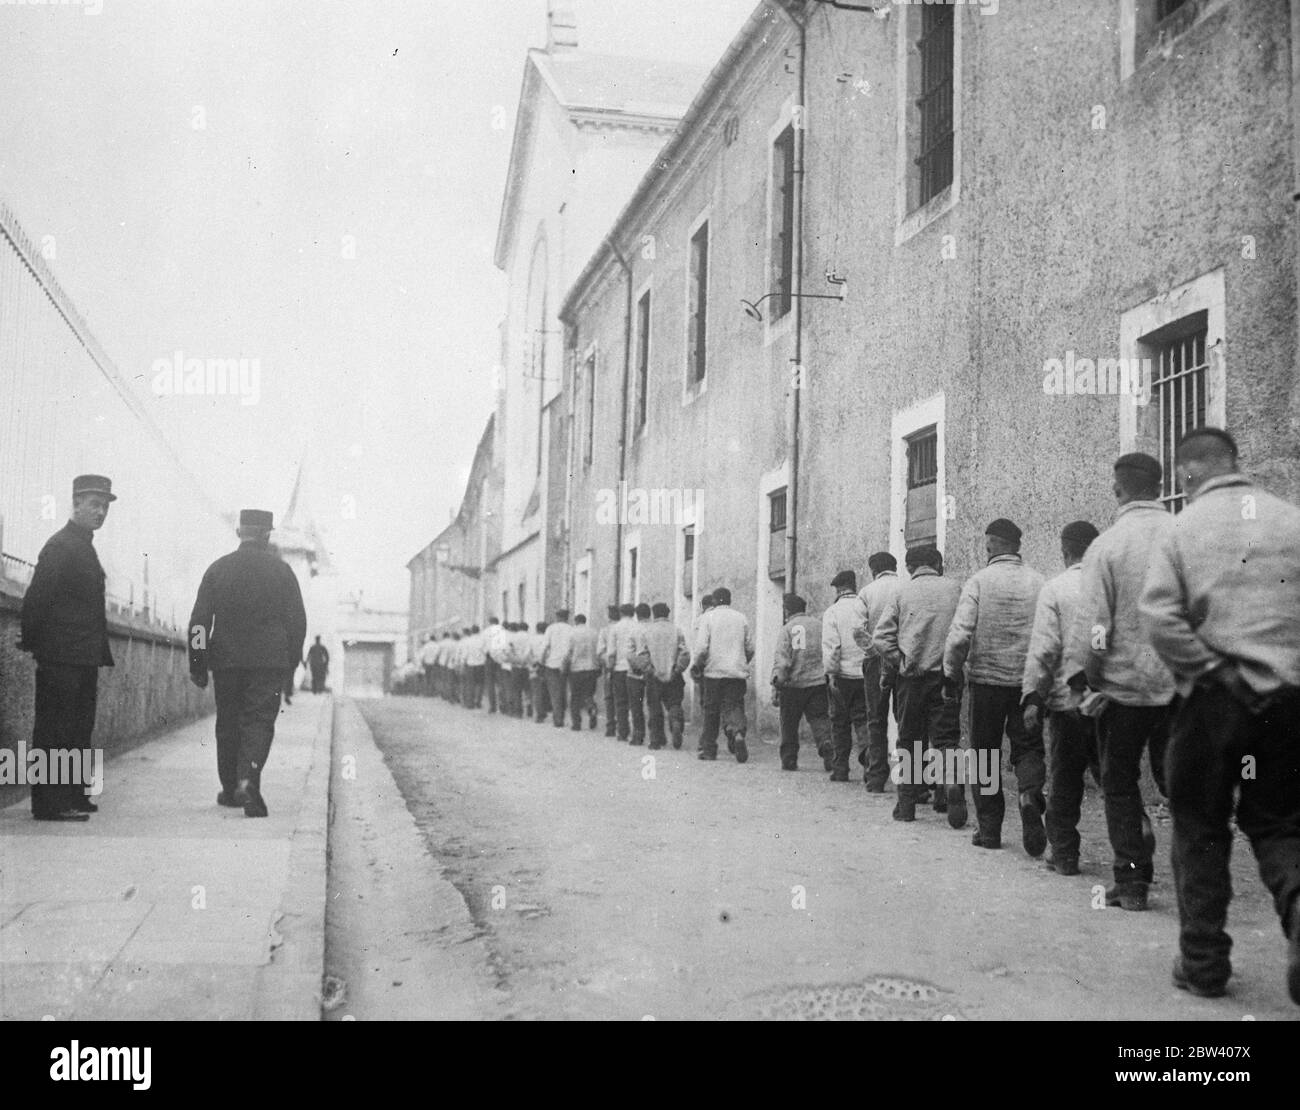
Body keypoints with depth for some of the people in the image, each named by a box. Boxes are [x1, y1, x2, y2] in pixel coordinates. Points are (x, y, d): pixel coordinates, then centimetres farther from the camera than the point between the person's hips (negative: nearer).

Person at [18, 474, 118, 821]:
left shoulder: (84, 546, 18)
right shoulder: (60, 545, -10)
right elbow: (37, 598, -15)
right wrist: (31, 643, -14)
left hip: (84, 659, 9)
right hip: (61, 658, -9)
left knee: (79, 729, 12)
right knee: (54, 731, -5)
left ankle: (72, 796, 18)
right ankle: (49, 803, -2)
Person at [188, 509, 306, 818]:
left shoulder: (217, 569, 4)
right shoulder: (280, 570, 0)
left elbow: (199, 620, 2)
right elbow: (298, 619, 1)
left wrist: (198, 665, 6)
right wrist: (292, 658, 11)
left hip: (226, 659, 2)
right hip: (268, 660, -2)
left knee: (228, 723, 13)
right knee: (259, 720, -2)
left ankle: (230, 789, 20)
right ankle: (248, 779, -23)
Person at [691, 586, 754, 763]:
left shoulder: (708, 617, -1)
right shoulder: (741, 618, 8)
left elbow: (702, 647, -9)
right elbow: (750, 648, 9)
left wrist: (697, 666, 6)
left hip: (714, 671, -2)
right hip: (737, 673, 2)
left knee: (711, 710, 8)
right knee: (734, 706, 1)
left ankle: (708, 749, 14)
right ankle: (738, 733, -28)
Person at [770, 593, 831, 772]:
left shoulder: (787, 630, -3)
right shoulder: (819, 625, 8)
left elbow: (781, 660, -10)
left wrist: (776, 686, -9)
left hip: (794, 683, -3)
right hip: (819, 682, 3)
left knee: (789, 724, 9)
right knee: (819, 719, 6)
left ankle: (789, 760, 12)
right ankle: (826, 745, -19)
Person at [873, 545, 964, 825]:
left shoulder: (901, 592, 2)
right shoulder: (954, 589, 4)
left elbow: (881, 638, -5)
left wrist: (896, 664, 5)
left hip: (912, 676, 0)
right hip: (947, 674, 0)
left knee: (910, 740, 11)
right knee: (946, 738, 5)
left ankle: (907, 804, 14)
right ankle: (953, 784, -21)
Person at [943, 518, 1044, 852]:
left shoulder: (979, 581, -6)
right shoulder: (1038, 582, 0)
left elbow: (960, 634, -12)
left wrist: (951, 674, 0)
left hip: (987, 678, -1)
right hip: (1029, 680, 1)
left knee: (986, 754, 10)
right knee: (1028, 746, 12)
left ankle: (989, 829, 13)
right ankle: (1030, 794, -16)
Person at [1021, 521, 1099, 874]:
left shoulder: (1055, 588, -5)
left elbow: (1043, 648, -10)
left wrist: (1032, 697, -8)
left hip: (1068, 699, -2)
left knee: (1065, 780, 8)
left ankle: (1064, 854, 14)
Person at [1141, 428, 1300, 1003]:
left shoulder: (1182, 528, -3)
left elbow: (1159, 617, -16)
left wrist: (1215, 671, -8)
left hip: (1211, 698, -2)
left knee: (1200, 830, 11)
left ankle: (1203, 963, 17)